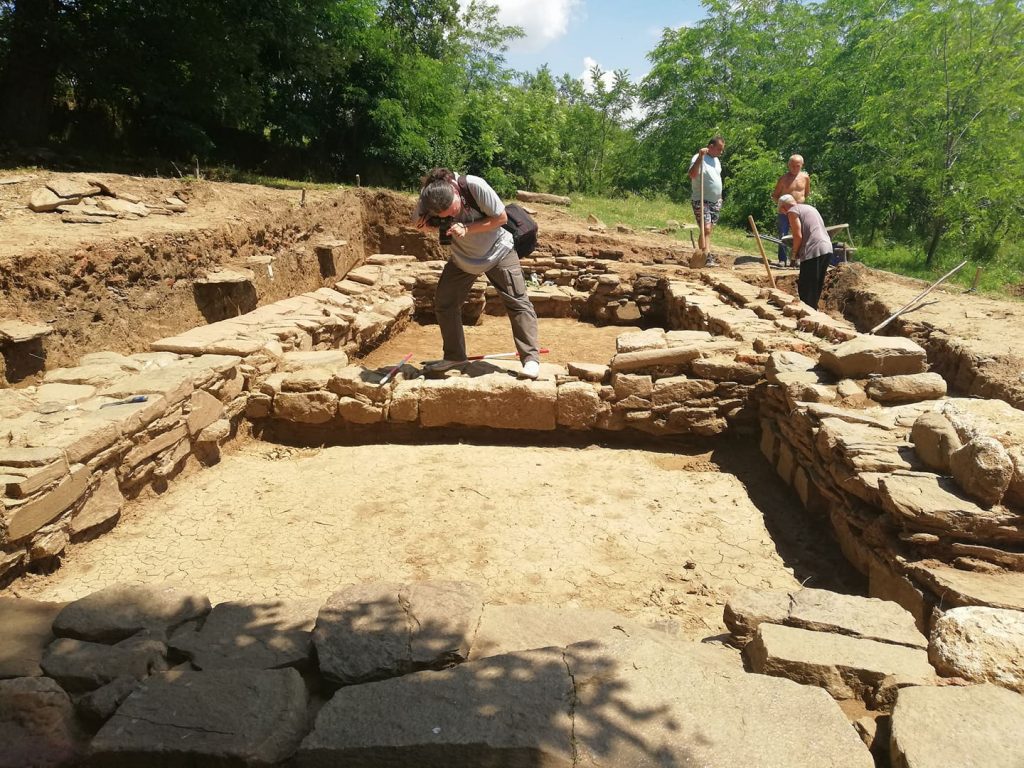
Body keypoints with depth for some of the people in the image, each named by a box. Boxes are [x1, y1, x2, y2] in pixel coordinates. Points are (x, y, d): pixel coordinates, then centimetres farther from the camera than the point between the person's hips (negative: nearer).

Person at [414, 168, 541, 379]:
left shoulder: (475, 186, -32)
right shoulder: (426, 198, -21)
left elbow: (501, 218, -23)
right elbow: (419, 223, -3)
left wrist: (467, 229, -31)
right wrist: (430, 222, -27)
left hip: (497, 251, -4)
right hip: (462, 256, 4)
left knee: (517, 302, -10)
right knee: (443, 304, 2)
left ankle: (531, 358, -6)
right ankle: (454, 356, 18)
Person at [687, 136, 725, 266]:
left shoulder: (716, 160, 15)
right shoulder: (698, 158, -12)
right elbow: (692, 174, -31)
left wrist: (719, 198, 23)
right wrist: (700, 157, -38)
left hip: (715, 201, 8)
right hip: (701, 201, -8)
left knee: (709, 229, 9)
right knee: (706, 228, -18)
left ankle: (707, 255, 12)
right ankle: (707, 258, -24)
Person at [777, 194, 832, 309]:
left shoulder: (792, 211, -1)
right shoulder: (809, 207, 26)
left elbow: (798, 236, -11)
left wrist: (794, 253, 4)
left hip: (813, 252, -9)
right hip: (827, 249, 9)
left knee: (806, 289, -2)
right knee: (816, 287, 16)